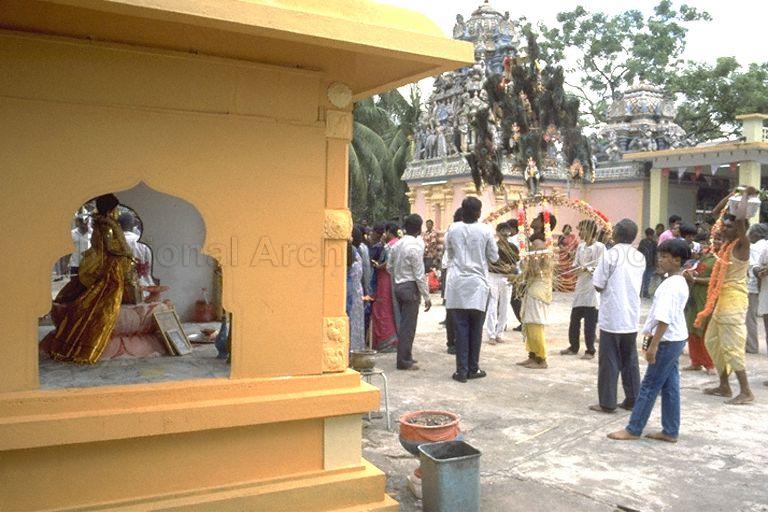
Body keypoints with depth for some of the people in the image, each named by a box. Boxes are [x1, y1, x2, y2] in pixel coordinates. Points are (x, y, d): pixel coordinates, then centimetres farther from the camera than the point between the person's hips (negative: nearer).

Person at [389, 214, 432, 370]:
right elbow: (419, 275, -16)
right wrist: (426, 297, -11)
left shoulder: (397, 245, 7)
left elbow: (390, 267, 12)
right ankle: (404, 361, 4)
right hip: (410, 288, -8)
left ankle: (405, 356, 25)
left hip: (398, 286, 8)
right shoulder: (416, 246, -16)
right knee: (408, 325, -1)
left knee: (404, 323, 16)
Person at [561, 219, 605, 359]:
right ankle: (573, 347, 24)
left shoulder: (599, 247, -10)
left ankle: (590, 350, 10)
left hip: (592, 288, -7)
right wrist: (575, 268, -8)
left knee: (590, 322, -1)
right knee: (574, 319, 11)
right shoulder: (580, 246, 12)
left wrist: (586, 269, -25)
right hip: (580, 286, 7)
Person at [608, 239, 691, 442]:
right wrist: (653, 338, 20)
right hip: (674, 339, 10)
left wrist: (653, 345, -25)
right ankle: (670, 431, 18)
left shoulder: (672, 284, -20)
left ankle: (633, 429, 4)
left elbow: (664, 318, -26)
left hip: (668, 341, -10)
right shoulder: (679, 282, 12)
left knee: (649, 385, -3)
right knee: (670, 385, 12)